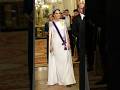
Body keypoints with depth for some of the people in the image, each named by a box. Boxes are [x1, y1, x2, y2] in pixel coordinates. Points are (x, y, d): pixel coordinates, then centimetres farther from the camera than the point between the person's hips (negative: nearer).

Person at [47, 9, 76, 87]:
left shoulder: (63, 22, 9)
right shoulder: (51, 23, 4)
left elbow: (66, 32, 8)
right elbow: (50, 35, 4)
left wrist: (68, 42, 0)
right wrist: (50, 45, -2)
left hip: (64, 44, 2)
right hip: (56, 44, -1)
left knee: (66, 61, -1)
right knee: (57, 61, 0)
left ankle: (68, 80, 2)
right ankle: (59, 79, 6)